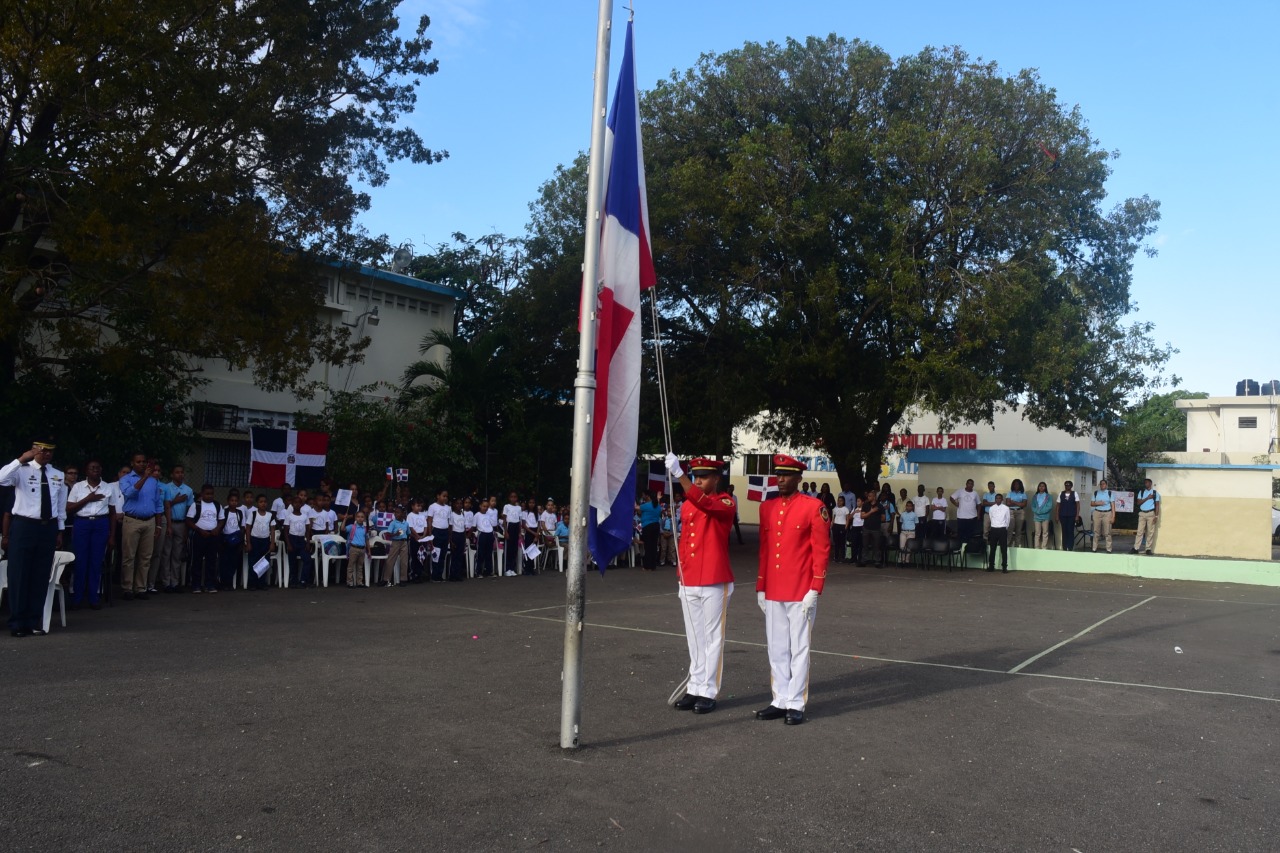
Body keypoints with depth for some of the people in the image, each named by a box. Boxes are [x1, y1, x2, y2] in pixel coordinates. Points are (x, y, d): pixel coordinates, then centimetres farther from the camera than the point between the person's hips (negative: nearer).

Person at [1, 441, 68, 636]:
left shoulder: (58, 476, 9)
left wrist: (59, 530, 14)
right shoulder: (22, 471, -4)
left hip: (48, 528, 4)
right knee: (19, 575, 0)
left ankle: (35, 622, 19)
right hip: (24, 526, -4)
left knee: (41, 576, 9)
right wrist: (21, 460, -29)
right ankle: (18, 623, 9)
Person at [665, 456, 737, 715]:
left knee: (712, 638, 2)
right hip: (688, 583, 6)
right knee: (694, 638, 11)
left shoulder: (725, 503, -7)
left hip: (714, 584, -6)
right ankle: (695, 689, 19)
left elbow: (704, 503, -30)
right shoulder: (686, 505, 12)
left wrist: (678, 474, -39)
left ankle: (709, 693, 8)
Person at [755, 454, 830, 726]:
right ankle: (780, 701, 20)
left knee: (798, 649, 3)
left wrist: (815, 590, -13)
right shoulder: (767, 507, 9)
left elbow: (822, 550, -8)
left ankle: (796, 704, 11)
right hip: (772, 593, 6)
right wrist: (760, 588, 11)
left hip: (801, 594, -5)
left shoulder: (814, 507, -7)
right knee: (777, 650, 11)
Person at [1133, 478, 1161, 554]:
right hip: (1142, 513, 2)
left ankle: (1148, 549, 5)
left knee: (1150, 532, 0)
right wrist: (1147, 498, -10)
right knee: (1140, 531, -1)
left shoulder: (1155, 493, 4)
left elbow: (1157, 505, 1)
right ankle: (1136, 548, -1)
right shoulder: (1141, 492, 11)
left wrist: (1156, 516, -6)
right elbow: (1138, 502, 1)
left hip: (1151, 513, -2)